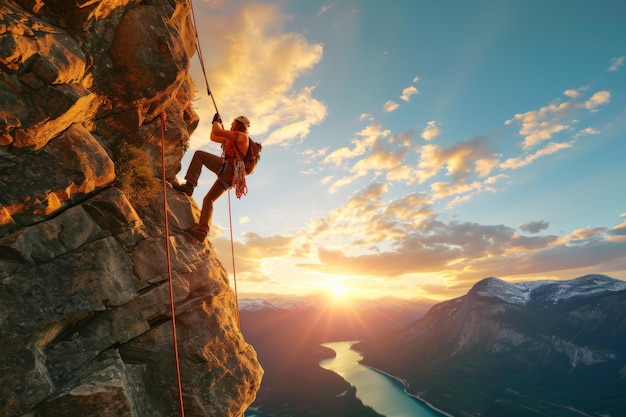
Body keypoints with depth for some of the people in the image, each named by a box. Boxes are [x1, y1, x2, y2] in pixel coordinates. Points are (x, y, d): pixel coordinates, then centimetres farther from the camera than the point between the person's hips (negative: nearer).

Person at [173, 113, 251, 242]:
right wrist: (216, 122, 36)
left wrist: (216, 122, 11)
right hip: (228, 176, 9)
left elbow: (217, 131, -7)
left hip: (227, 168, -9)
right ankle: (202, 232, 7)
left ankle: (189, 184, -17)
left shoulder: (242, 136, 2)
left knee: (199, 154, -8)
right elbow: (213, 137, 38)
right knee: (208, 200, 10)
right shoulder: (233, 139, 31)